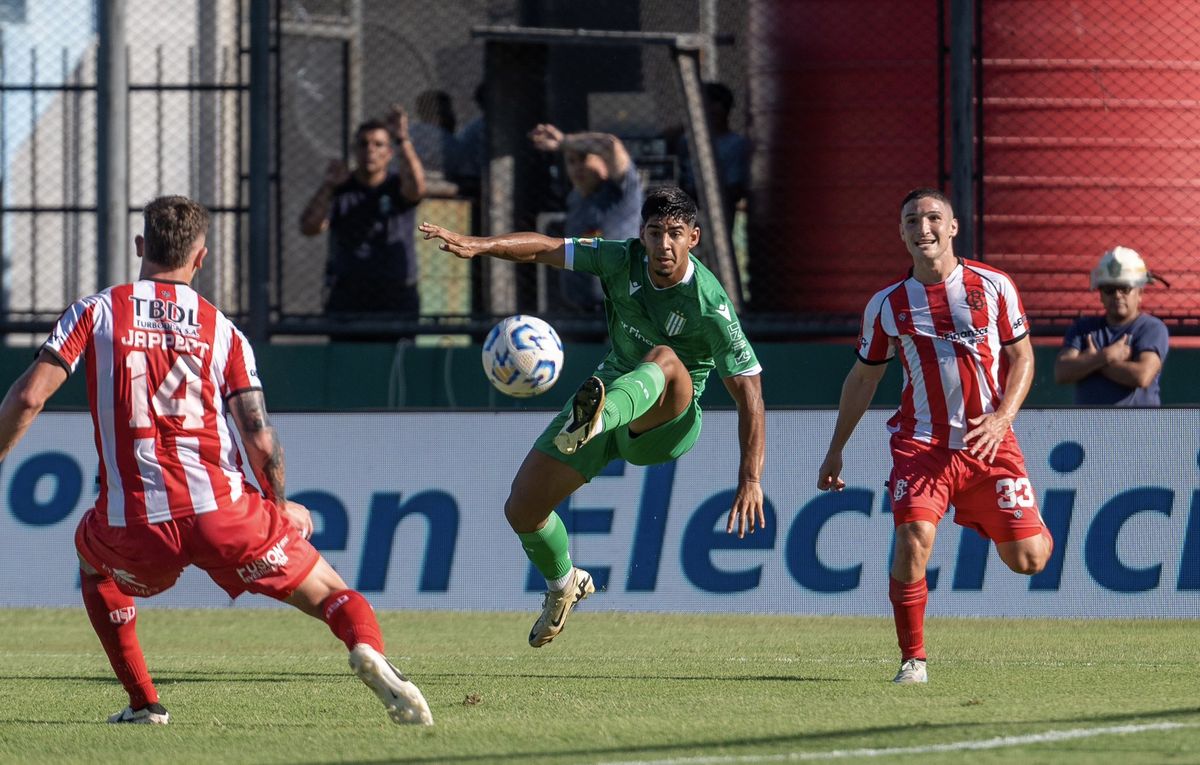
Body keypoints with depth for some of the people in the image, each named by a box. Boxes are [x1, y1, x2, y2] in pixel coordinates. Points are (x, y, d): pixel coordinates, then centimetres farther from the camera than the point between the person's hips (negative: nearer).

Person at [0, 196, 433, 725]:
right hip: (222, 512, 0)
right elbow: (260, 440, 1)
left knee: (93, 560, 35)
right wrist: (280, 506, 18)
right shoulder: (221, 331, 9)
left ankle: (143, 703, 26)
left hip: (136, 527, 0)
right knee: (331, 595, 9)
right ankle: (368, 649, -26)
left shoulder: (95, 312, 6)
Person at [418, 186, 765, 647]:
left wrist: (750, 480, -30)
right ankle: (563, 584, 31)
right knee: (521, 510, -1)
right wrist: (478, 245, -23)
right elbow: (545, 249, -5)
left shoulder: (709, 307, -22)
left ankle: (596, 419, -71)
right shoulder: (622, 260, -10)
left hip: (666, 424, -5)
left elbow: (749, 393, -22)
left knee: (665, 358, -39)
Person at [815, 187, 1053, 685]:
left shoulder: (993, 286, 0)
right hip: (922, 442, 0)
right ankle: (912, 658, -9)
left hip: (989, 440, 0)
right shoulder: (888, 304, 3)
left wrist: (1002, 418, -11)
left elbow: (1021, 356, 6)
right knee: (913, 538, -23)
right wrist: (835, 452, 16)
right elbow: (863, 378, 14)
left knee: (1028, 559, 0)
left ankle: (990, 520, 37)